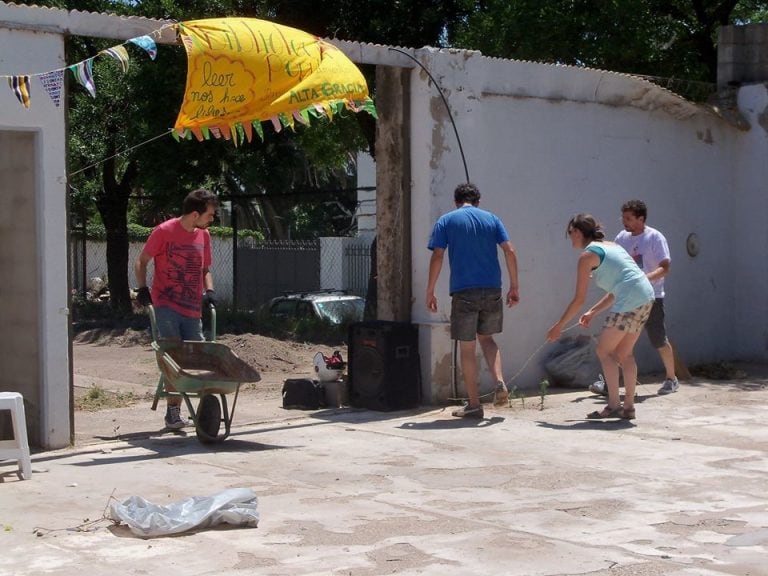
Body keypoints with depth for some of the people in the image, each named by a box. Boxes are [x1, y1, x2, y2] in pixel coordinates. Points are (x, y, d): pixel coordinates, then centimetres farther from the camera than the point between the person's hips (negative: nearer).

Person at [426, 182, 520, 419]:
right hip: (492, 290, 3)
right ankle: (500, 383, -2)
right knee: (486, 338, 20)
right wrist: (514, 287, 6)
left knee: (467, 348, 5)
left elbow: (437, 258, -4)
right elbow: (510, 252, 2)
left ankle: (474, 404, 9)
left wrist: (430, 292, 0)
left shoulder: (446, 221, 5)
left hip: (463, 291, -3)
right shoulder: (492, 219, 11)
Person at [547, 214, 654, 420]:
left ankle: (614, 405, -1)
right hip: (646, 297, 9)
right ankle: (628, 406, 17)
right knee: (623, 353, 15)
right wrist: (592, 312, 26)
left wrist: (558, 326, 4)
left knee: (604, 350, 1)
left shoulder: (587, 255, -3)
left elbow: (579, 299, -4)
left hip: (631, 301, -9)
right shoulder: (609, 246, 22)